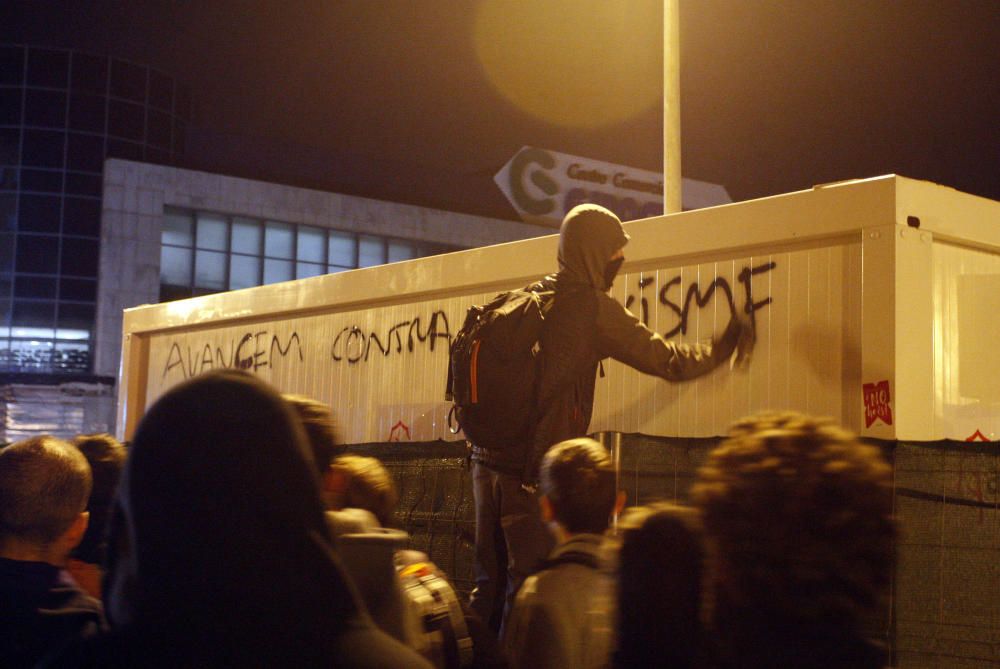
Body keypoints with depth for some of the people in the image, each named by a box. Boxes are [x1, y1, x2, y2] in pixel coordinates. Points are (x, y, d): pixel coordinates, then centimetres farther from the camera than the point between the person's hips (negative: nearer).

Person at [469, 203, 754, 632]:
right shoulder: (591, 307, -8)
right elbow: (665, 360, -3)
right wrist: (722, 348, 13)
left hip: (488, 459, 7)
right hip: (535, 469, -7)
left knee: (489, 585, 14)